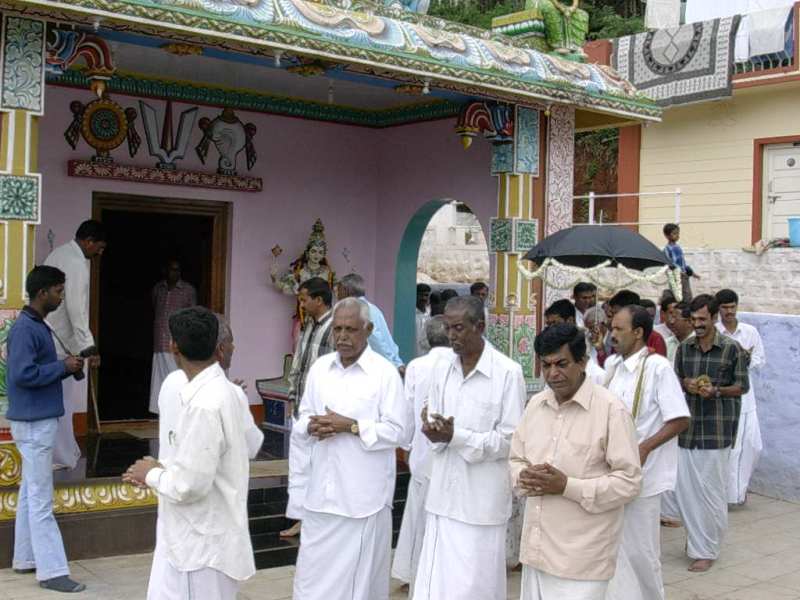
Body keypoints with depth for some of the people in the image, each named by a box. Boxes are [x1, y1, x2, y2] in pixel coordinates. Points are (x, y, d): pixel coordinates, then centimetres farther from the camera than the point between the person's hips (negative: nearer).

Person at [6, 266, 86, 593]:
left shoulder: (38, 326, 13)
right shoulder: (24, 328, -17)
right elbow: (23, 374, -25)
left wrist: (66, 367, 3)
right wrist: (63, 366, -17)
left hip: (38, 420, 10)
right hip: (34, 422, -10)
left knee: (30, 493, 16)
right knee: (41, 499, -6)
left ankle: (25, 558, 25)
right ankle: (51, 571, -2)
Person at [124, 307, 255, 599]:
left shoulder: (204, 404, -25)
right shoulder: (214, 391, 7)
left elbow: (189, 486, -25)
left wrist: (152, 474, -7)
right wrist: (161, 470, 6)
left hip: (206, 547, -9)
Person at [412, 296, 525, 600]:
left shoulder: (508, 372, -11)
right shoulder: (441, 369, 7)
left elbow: (511, 439, -11)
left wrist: (456, 436, -19)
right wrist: (434, 431, -10)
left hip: (482, 497, -5)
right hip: (444, 493, 5)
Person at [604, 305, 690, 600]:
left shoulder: (658, 367, -15)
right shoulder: (611, 364, 7)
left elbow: (680, 420, -15)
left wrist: (644, 448, -23)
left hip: (640, 474, -6)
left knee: (638, 548, 5)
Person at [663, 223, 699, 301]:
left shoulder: (678, 247, 15)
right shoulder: (667, 248, -9)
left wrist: (691, 272, 21)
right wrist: (679, 271, -27)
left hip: (685, 275, 8)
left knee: (688, 297, 7)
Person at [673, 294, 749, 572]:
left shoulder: (731, 348, -4)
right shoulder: (684, 348, 8)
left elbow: (742, 386, 0)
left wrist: (716, 390, -16)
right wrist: (686, 385, -6)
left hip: (716, 430, -4)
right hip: (686, 427, 4)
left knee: (711, 491, 0)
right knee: (684, 487, 6)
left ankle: (707, 551, 12)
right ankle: (696, 539, 25)